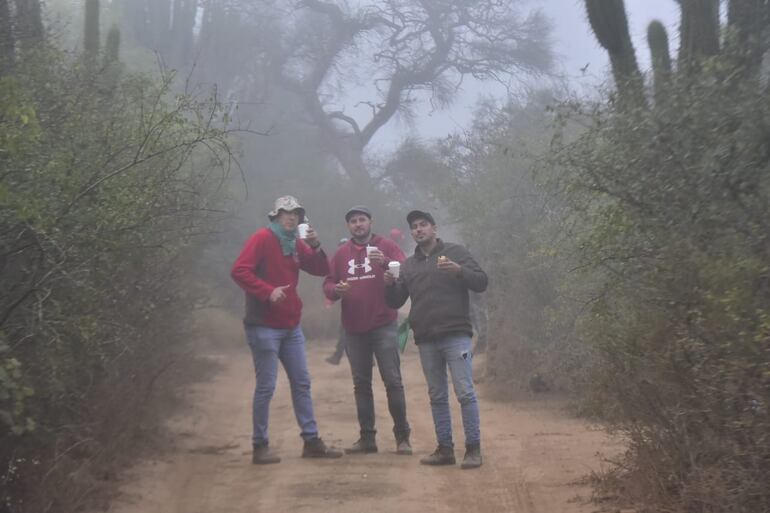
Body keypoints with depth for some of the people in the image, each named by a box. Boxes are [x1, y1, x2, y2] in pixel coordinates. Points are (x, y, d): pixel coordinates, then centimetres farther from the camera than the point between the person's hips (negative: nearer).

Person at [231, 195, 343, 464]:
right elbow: (239, 270, -20)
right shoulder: (262, 238, -9)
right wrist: (268, 291, -27)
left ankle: (311, 441, 16)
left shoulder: (296, 244, 13)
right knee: (266, 387, -4)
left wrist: (315, 246, -7)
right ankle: (260, 446, 6)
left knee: (302, 383, 10)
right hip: (264, 327, -8)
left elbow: (321, 270, 9)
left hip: (291, 327, 8)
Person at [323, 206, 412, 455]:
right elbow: (327, 284, 9)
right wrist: (336, 290, -13)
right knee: (361, 384, 8)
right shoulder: (341, 253, 11)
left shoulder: (386, 246, 1)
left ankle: (402, 437, 2)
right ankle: (367, 437, 14)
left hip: (383, 326, -4)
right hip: (353, 329, 4)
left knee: (393, 381, -4)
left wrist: (386, 263, -28)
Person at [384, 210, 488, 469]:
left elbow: (481, 282, -2)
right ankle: (445, 448, 16)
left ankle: (473, 448, -3)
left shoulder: (455, 252, 4)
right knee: (437, 397, 9)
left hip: (455, 336, -5)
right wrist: (389, 285, -4)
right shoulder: (409, 265, 18)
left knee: (465, 393, -8)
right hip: (426, 340, 5)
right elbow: (395, 302, 17)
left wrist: (459, 270, -20)